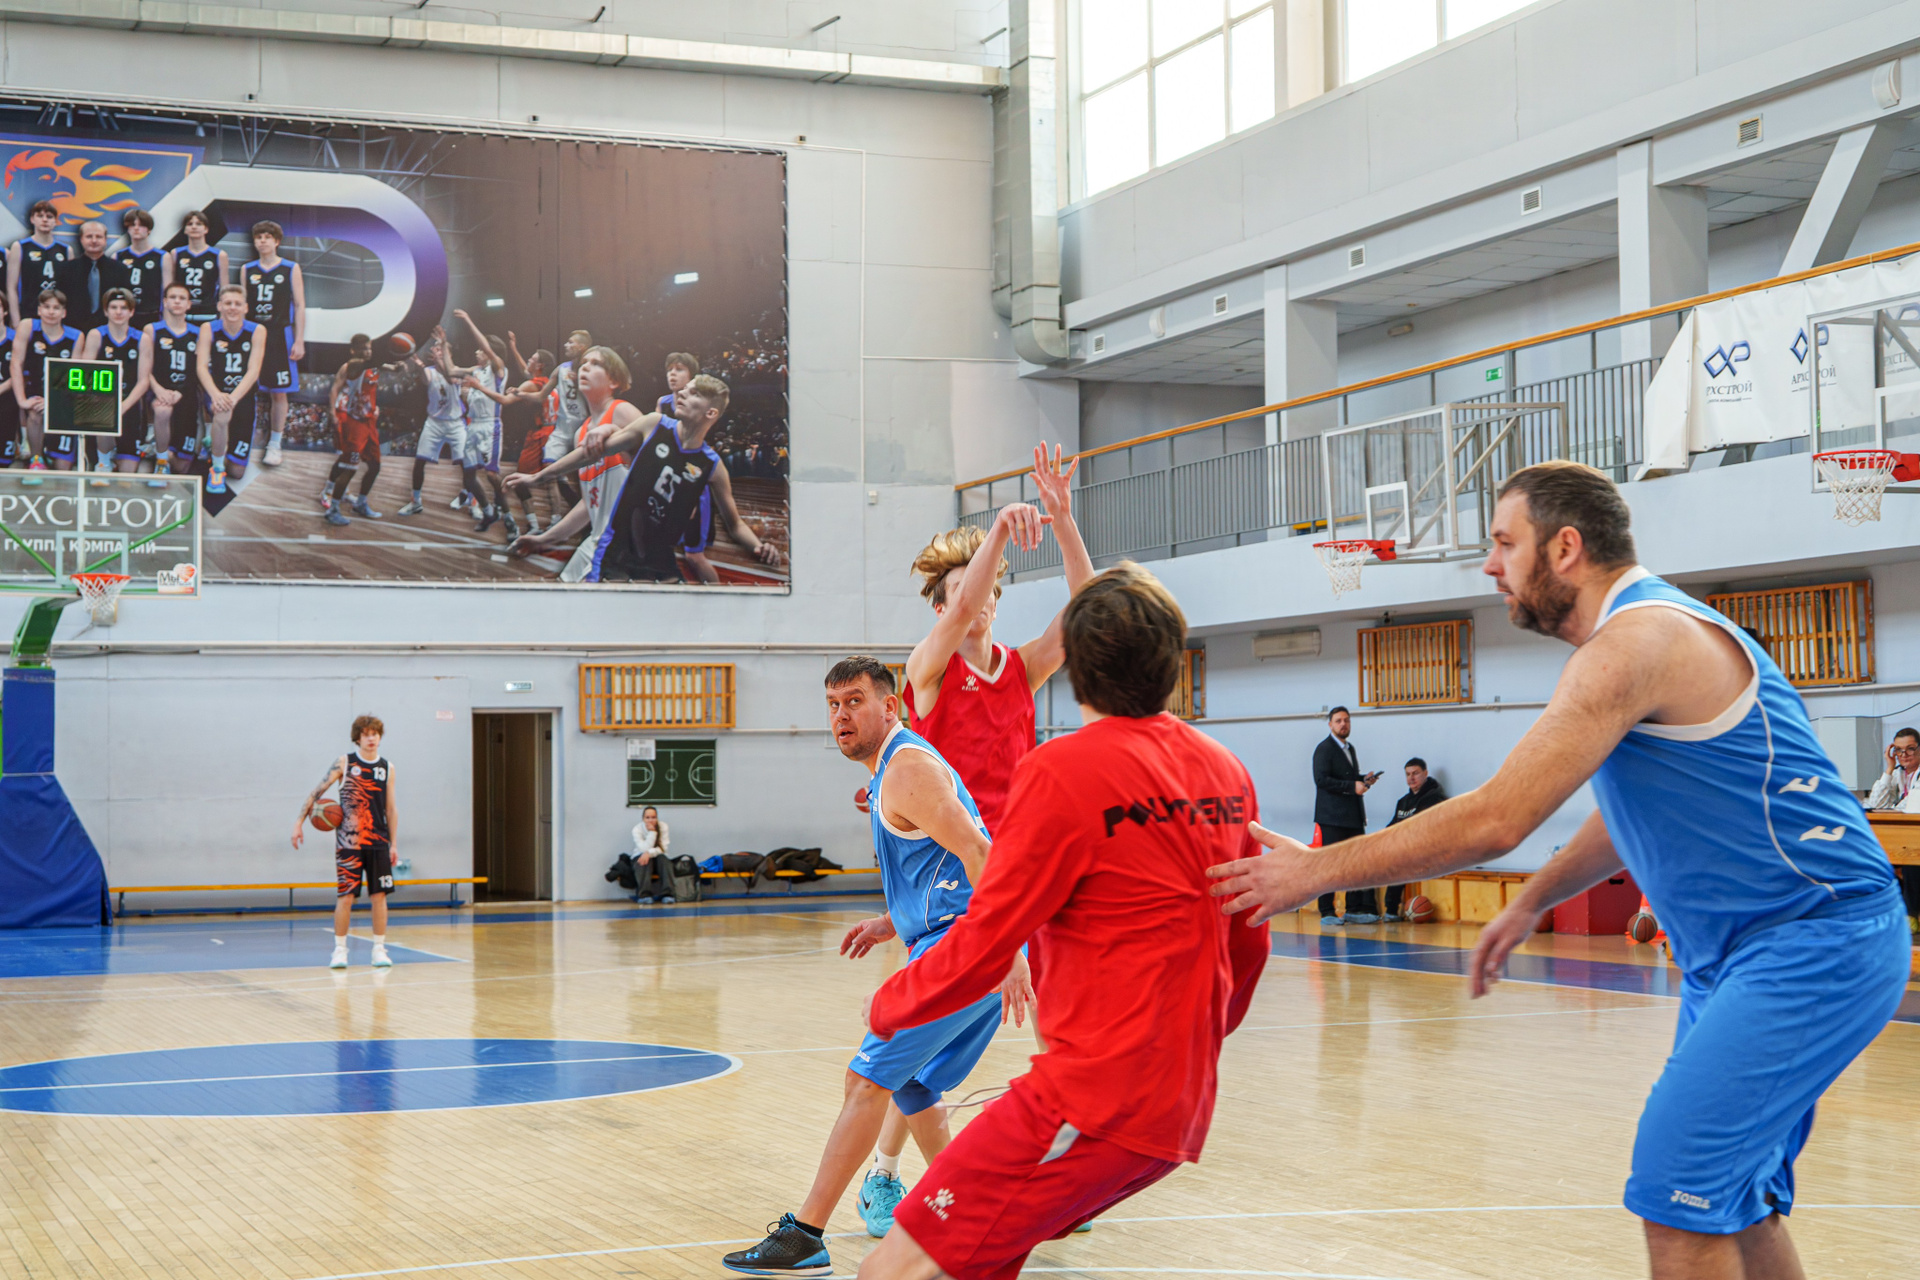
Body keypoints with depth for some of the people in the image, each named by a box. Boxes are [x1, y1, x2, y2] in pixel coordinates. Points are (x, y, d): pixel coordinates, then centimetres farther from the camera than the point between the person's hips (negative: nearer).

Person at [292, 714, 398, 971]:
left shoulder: (387, 767, 8)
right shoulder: (344, 763, 0)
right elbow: (317, 791, 2)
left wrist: (393, 844, 10)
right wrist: (300, 821, -7)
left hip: (378, 842, 2)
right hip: (348, 842, -2)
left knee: (379, 895, 1)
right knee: (345, 896, -3)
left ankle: (379, 949, 8)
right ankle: (339, 950, 6)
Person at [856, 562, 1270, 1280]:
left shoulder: (1063, 770, -12)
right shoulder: (1227, 773, 9)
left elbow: (981, 947, -10)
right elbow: (1248, 948, 18)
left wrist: (889, 1006, 9)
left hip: (1095, 1101, -9)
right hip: (1185, 1108, 9)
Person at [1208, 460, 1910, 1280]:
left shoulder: (1637, 642, -19)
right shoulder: (1649, 634, 14)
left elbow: (1494, 821, -24)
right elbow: (1633, 813, 28)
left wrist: (1319, 870, -16)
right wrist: (1530, 904, 27)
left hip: (1815, 943, -11)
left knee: (1681, 1195, -12)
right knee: (1732, 1198, 16)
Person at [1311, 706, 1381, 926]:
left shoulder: (1349, 748, 19)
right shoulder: (1324, 749, -7)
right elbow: (1322, 779, -18)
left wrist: (1364, 779, 6)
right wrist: (1353, 786, -21)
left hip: (1353, 817, 8)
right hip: (1332, 818, -8)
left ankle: (1354, 909, 14)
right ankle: (1327, 913, -4)